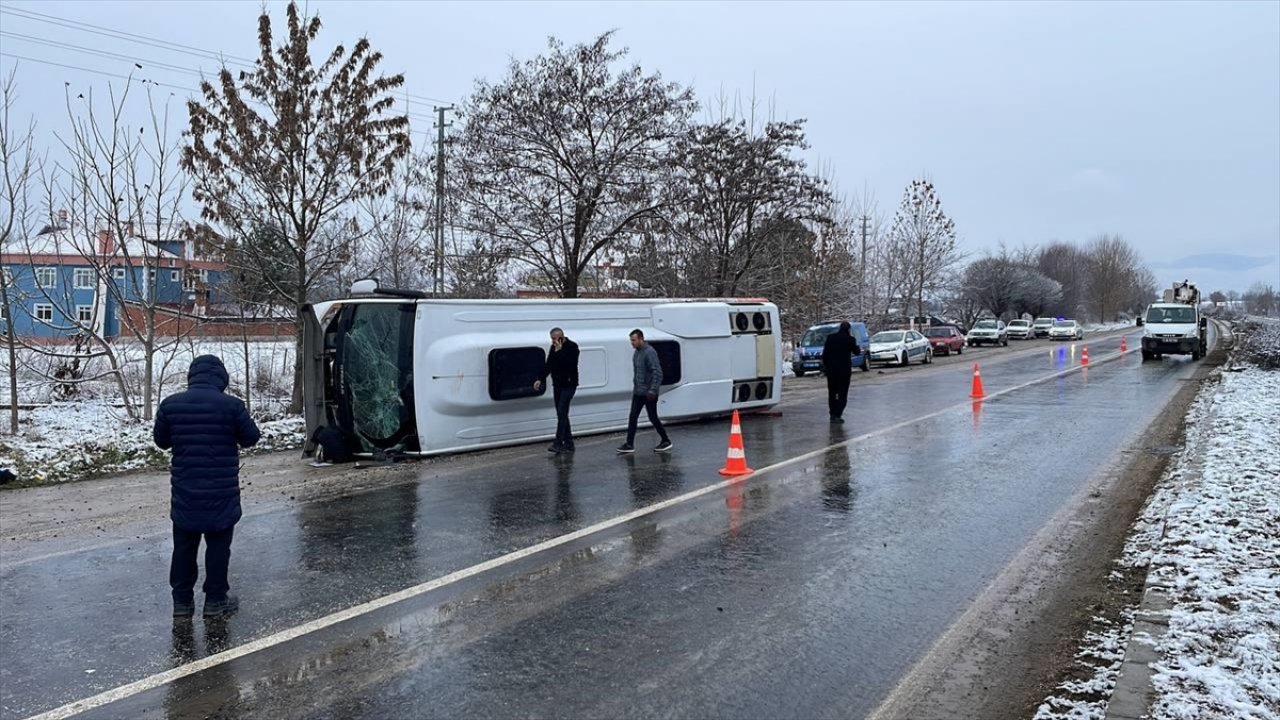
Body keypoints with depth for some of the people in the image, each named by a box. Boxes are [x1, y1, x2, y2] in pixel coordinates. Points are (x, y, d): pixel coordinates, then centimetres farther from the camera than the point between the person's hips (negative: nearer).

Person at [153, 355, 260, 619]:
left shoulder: (170, 404, -3)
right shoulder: (231, 405, -13)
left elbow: (161, 441, 9)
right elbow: (251, 438, -4)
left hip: (184, 493, 3)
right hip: (221, 494, -3)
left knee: (184, 547, 14)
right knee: (218, 547, 8)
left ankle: (182, 600, 22)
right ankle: (215, 599, 16)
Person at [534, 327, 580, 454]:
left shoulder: (572, 347, -10)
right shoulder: (554, 348, 10)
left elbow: (570, 363, -24)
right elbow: (548, 365, 14)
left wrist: (559, 351, -24)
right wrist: (541, 379, 4)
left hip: (568, 385, -7)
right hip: (557, 385, 7)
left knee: (561, 413, -14)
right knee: (562, 414, 7)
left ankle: (558, 444, -15)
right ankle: (568, 443, 14)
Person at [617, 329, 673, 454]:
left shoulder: (649, 352, -17)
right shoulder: (636, 353, 10)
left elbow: (657, 373, -21)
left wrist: (653, 390, -24)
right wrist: (635, 387, 17)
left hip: (648, 393, -8)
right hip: (638, 392, 8)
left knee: (653, 418, 2)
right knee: (632, 418, 3)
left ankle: (666, 441, 17)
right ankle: (629, 445, 7)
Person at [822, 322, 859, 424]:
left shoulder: (830, 337, 0)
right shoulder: (850, 339, -8)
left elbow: (824, 353, 1)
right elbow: (856, 352, 6)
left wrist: (825, 365, 9)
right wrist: (855, 344, 22)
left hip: (831, 369, 3)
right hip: (844, 369, -3)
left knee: (832, 392, 15)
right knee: (842, 394, 1)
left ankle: (833, 414, 20)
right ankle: (837, 415, -10)